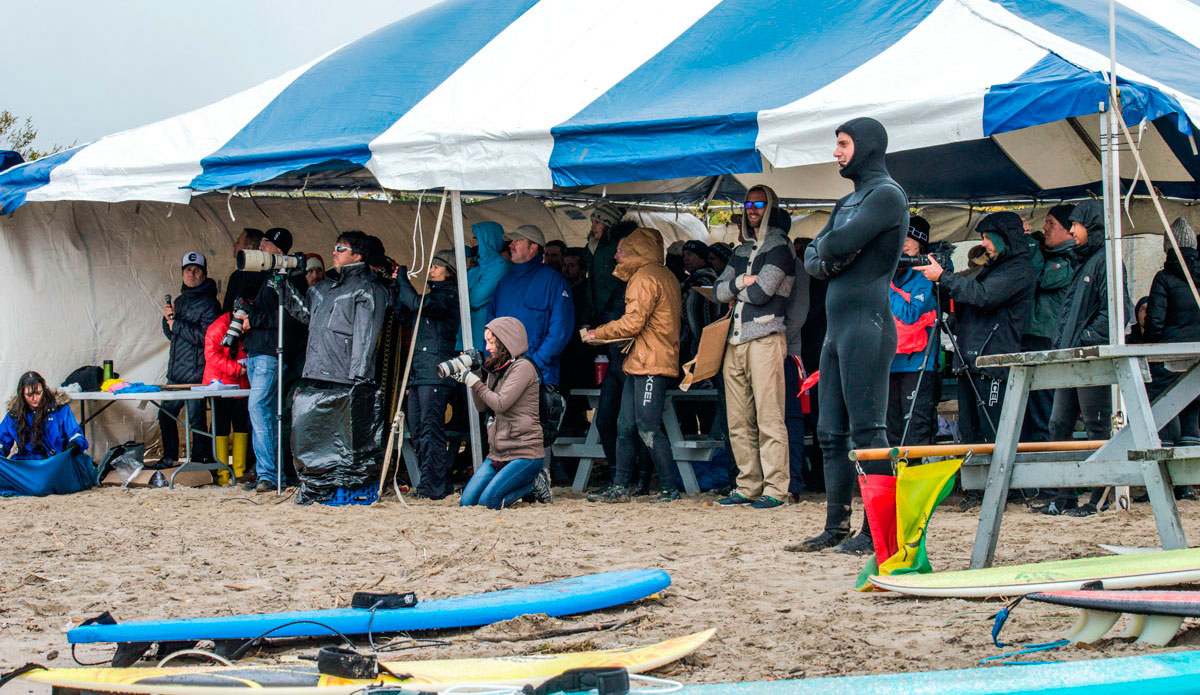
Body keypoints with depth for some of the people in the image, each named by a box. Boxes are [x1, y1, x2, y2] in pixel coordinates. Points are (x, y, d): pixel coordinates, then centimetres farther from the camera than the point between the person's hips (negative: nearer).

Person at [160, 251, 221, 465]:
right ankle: (169, 459, 24)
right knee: (166, 415, 12)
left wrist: (177, 325, -13)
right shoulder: (180, 300, 18)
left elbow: (206, 337, -18)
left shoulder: (208, 303, -8)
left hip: (196, 373, -8)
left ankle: (199, 460, 3)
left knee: (196, 418, -5)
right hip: (176, 372, 8)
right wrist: (168, 318, 3)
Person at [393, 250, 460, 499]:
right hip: (418, 371, 9)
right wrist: (398, 285, 14)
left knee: (430, 428, -13)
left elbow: (418, 304, -17)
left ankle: (433, 485, -14)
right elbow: (404, 315, 24)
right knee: (417, 431, 6)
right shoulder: (432, 293, 24)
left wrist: (403, 280, -4)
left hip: (436, 371, -9)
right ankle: (433, 483, 10)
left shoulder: (450, 294, -4)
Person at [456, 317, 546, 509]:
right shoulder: (497, 369, 15)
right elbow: (483, 407, 16)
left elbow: (500, 404, -18)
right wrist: (471, 376, 5)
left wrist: (475, 382, -9)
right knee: (467, 502, -5)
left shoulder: (523, 367, -11)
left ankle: (533, 484, 4)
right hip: (498, 453, 8)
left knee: (489, 501, -23)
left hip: (524, 453, -8)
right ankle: (522, 484, 14)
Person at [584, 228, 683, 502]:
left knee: (648, 427, -10)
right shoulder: (665, 276, 20)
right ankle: (620, 487, 11)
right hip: (638, 363, 10)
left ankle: (670, 487, -6)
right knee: (626, 426, 9)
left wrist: (599, 333, -4)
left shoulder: (645, 278, -12)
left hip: (651, 365, -10)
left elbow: (633, 322, -18)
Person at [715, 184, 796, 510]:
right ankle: (748, 486, 11)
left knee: (769, 419, -9)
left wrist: (735, 292, 6)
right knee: (739, 422, 6)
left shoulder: (779, 246, -1)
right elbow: (719, 291, 13)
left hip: (765, 337, -7)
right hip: (736, 340, 8)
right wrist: (741, 282, -5)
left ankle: (774, 489, -9)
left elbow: (761, 292, -11)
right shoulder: (741, 251, 22)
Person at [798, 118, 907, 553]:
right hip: (838, 326, 10)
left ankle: (876, 530, -10)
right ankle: (836, 527, 13)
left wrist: (827, 251, 4)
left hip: (867, 323, -10)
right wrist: (826, 260, -4)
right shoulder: (848, 202, 23)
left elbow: (840, 244, -18)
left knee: (867, 430, -11)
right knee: (831, 433, 9)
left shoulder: (887, 195, -7)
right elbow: (813, 259, 18)